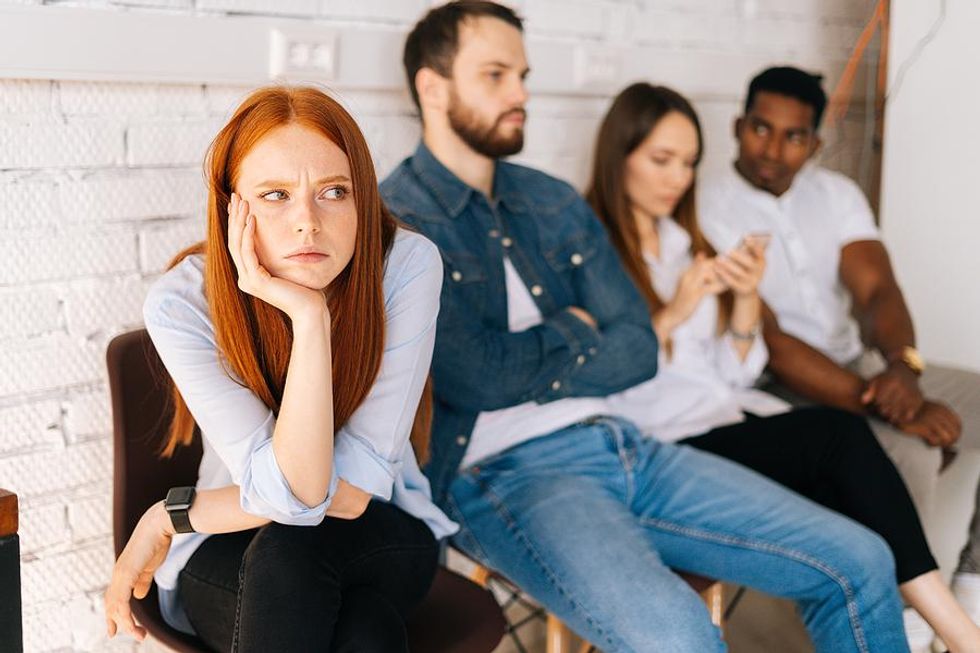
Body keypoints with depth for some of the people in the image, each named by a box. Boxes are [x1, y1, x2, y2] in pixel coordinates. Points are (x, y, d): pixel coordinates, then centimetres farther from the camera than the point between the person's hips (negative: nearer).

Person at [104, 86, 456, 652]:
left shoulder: (406, 265, -22)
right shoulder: (182, 303, -21)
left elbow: (355, 490, -21)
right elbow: (295, 494, -28)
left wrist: (171, 518, -15)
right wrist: (308, 318, -36)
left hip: (381, 541, 1)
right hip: (232, 550, -1)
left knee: (290, 549, -33)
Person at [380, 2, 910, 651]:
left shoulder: (555, 203, 14)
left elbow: (638, 349, 8)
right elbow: (477, 376, -18)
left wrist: (527, 369, -8)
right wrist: (570, 331, 0)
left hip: (614, 443, 7)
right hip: (501, 471, -7)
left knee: (860, 563, 1)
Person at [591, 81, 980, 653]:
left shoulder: (687, 242, 20)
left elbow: (732, 376, 12)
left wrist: (746, 299, -5)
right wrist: (671, 314, -18)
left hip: (729, 416, 6)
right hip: (660, 444, -6)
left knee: (835, 485, -24)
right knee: (838, 435, -25)